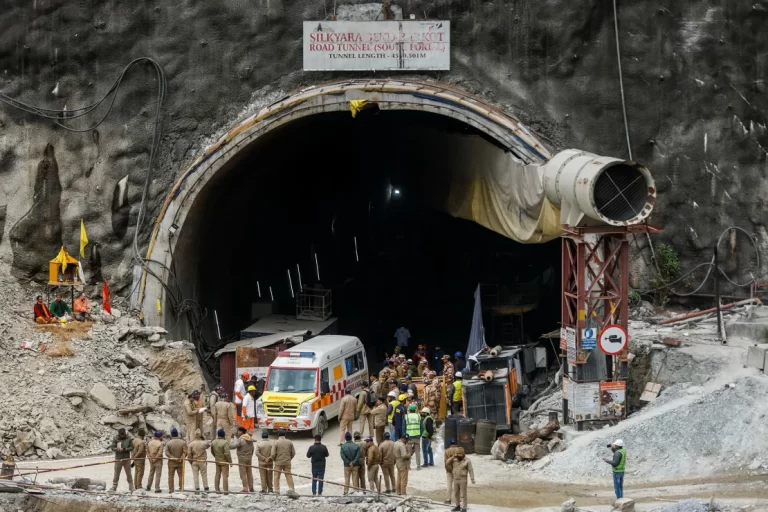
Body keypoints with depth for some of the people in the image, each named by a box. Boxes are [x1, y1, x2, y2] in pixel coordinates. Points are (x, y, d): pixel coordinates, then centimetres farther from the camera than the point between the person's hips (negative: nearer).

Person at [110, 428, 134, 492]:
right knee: (116, 474, 1)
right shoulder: (115, 439, 1)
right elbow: (113, 448, -3)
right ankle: (114, 488, 6)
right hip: (118, 459, 0)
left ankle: (131, 488, 8)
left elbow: (131, 448, 0)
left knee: (128, 474, 3)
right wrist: (118, 449, -23)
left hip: (127, 459, 0)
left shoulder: (128, 439, 2)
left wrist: (125, 449, -19)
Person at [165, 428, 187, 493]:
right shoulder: (183, 442, -5)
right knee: (181, 476, 10)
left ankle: (171, 489, 7)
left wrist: (173, 458, -16)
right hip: (180, 463, 0)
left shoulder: (168, 443, -6)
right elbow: (185, 452, -12)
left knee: (171, 476, 8)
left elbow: (167, 453, -14)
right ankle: (181, 489, 8)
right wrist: (181, 458, -12)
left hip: (171, 463, 0)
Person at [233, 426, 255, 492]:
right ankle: (251, 488, 15)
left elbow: (233, 446, -23)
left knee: (243, 474, -1)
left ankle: (245, 488, -2)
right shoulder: (250, 439, 7)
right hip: (249, 458, 7)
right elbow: (252, 449, 13)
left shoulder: (240, 439, -17)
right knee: (249, 473, 12)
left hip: (242, 459, -7)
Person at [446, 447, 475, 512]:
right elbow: (447, 463, 0)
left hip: (463, 480, -6)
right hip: (455, 480, 6)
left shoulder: (467, 461, -10)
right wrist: (453, 457, -10)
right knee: (456, 494, 14)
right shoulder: (454, 460, 5)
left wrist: (473, 480, -17)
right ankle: (458, 506, 29)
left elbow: (470, 471, -11)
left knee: (463, 494, -3)